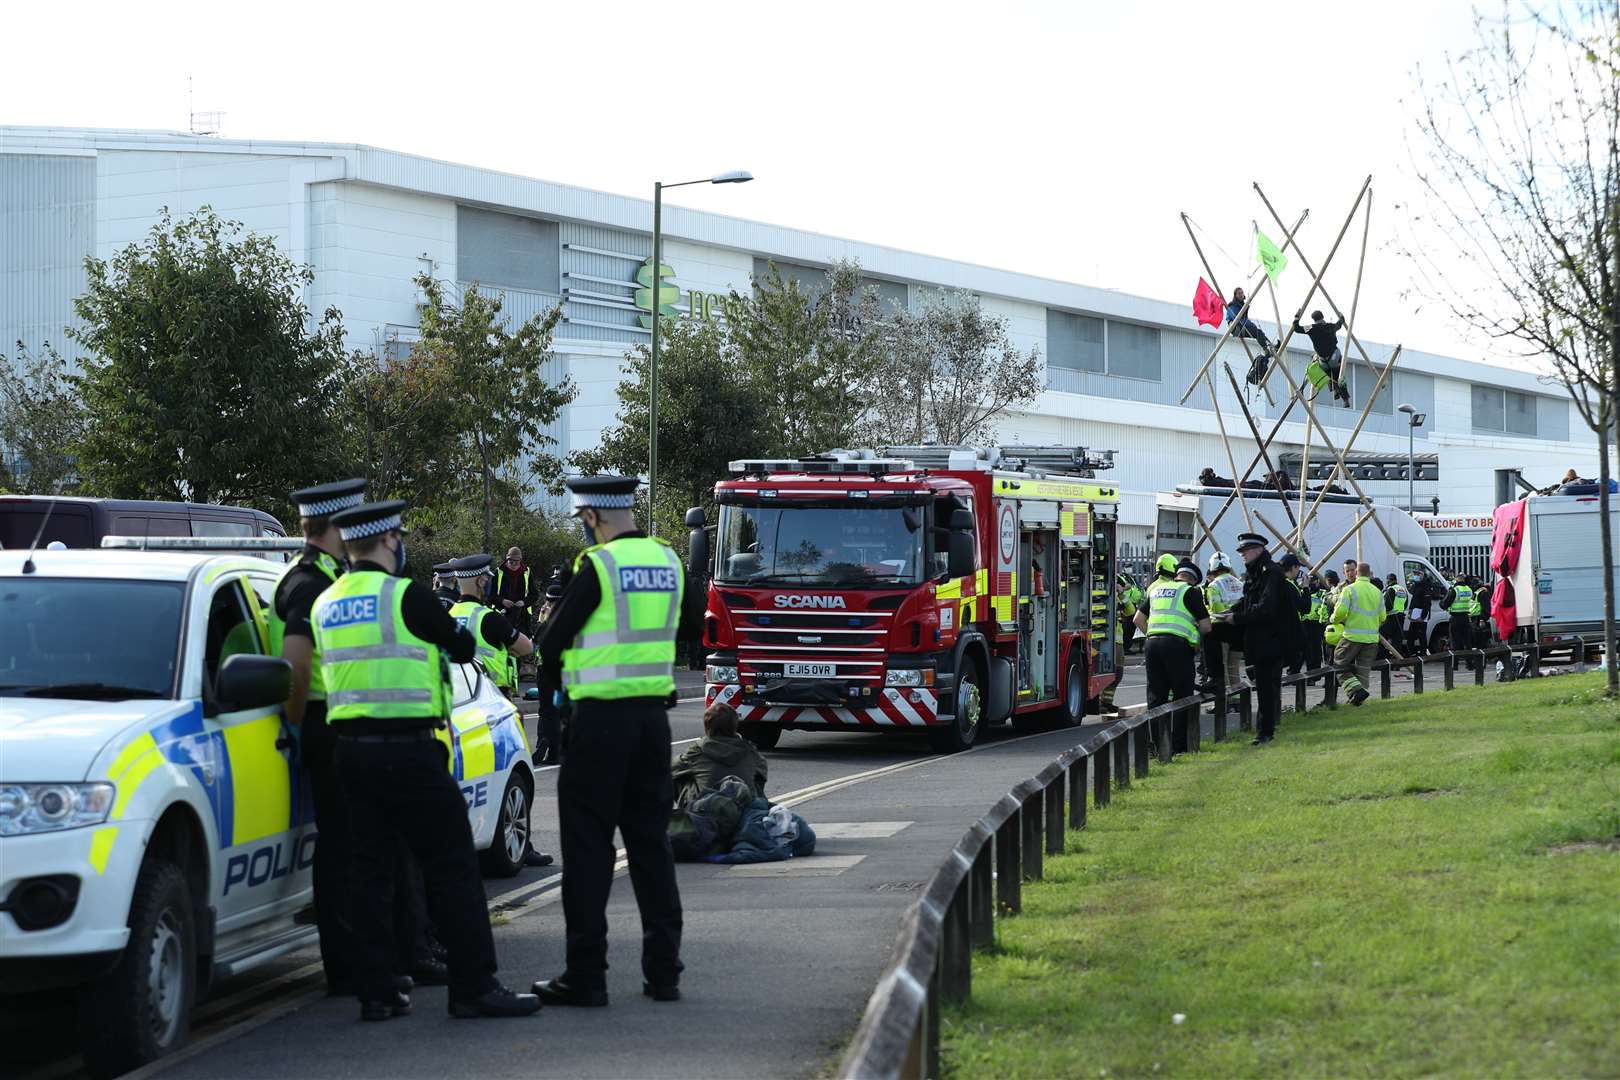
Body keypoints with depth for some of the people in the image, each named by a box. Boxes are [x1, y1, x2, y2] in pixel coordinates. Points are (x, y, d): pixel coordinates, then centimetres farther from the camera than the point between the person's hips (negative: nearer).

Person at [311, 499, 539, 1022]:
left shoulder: (325, 605, 11)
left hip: (351, 747, 7)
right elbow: (462, 647, 0)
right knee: (452, 866, -2)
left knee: (370, 869, 10)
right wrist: (459, 638, 23)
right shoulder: (405, 596, -10)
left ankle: (376, 991, 9)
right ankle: (475, 987, -2)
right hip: (408, 748, -7)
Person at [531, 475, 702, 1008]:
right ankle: (664, 972, 12)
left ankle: (585, 976, 0)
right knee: (650, 842, 13)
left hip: (601, 717, -6)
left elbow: (551, 644, -7)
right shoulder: (668, 560, 6)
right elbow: (690, 626, 22)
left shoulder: (598, 566, -13)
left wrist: (560, 670, 14)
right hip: (653, 713, 6)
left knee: (588, 847, 0)